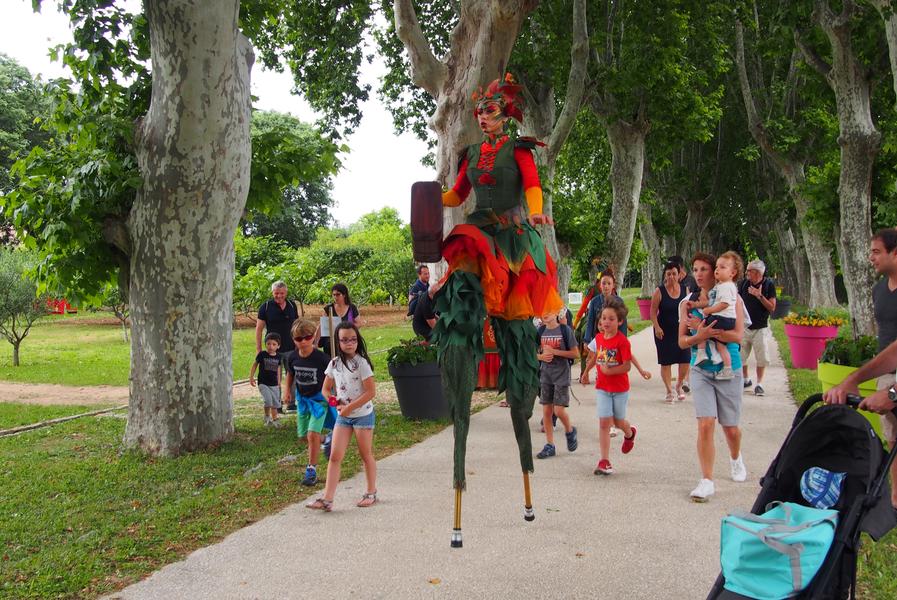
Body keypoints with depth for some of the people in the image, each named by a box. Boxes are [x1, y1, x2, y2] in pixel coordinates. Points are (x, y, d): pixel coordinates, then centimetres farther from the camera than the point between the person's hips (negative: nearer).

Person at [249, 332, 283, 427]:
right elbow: (255, 364, 2)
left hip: (274, 384, 4)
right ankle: (267, 418, 1)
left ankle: (274, 419, 24)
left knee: (275, 403, 9)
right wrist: (251, 377, 0)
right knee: (268, 400, -20)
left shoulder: (278, 356, 1)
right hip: (263, 383, -4)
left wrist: (279, 381, 19)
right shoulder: (262, 354, -10)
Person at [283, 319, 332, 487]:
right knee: (304, 436, 12)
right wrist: (287, 389, 2)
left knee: (312, 434, -17)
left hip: (319, 398, -5)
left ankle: (311, 469, -4)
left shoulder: (321, 358, -22)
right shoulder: (292, 358, -8)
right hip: (302, 399, 5)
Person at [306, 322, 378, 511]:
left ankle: (371, 493, 25)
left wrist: (349, 407, -18)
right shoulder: (334, 364, 1)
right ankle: (327, 499, -3)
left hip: (363, 414, -4)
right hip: (342, 416, 5)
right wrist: (337, 404, -8)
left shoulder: (361, 363, -14)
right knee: (335, 456, -2)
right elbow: (325, 390, 10)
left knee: (366, 455, 9)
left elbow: (371, 392, -17)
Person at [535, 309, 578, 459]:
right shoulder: (541, 331, 4)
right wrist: (541, 356, -10)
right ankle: (550, 445, 13)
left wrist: (554, 351, -16)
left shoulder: (565, 330, -8)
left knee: (559, 410, -9)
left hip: (561, 375, -4)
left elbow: (575, 353, -8)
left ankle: (570, 431, 22)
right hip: (545, 375, 4)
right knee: (546, 411, 4)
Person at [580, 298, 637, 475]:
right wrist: (586, 372, 26)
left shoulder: (622, 341, -18)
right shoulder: (599, 338, -1)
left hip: (620, 388, -3)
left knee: (618, 422, 13)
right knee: (604, 422, -4)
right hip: (602, 387, 4)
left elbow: (627, 366, -19)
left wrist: (609, 371, -28)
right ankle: (604, 461, -1)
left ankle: (629, 433, 50)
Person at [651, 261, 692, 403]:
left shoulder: (685, 290, 3)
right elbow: (653, 311, -7)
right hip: (664, 332, -2)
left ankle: (679, 386, 23)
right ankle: (669, 391, 17)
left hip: (681, 330, 2)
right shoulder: (659, 291, -6)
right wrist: (657, 327, -18)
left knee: (685, 360, -3)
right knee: (666, 362, 3)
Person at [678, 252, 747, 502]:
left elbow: (737, 336, -15)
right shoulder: (688, 302, 3)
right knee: (705, 424, -12)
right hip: (701, 369, 1)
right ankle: (707, 481, -3)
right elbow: (682, 341, 2)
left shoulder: (731, 299, -4)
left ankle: (735, 458, 44)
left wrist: (704, 329, -22)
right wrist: (699, 337, -19)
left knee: (730, 427, 11)